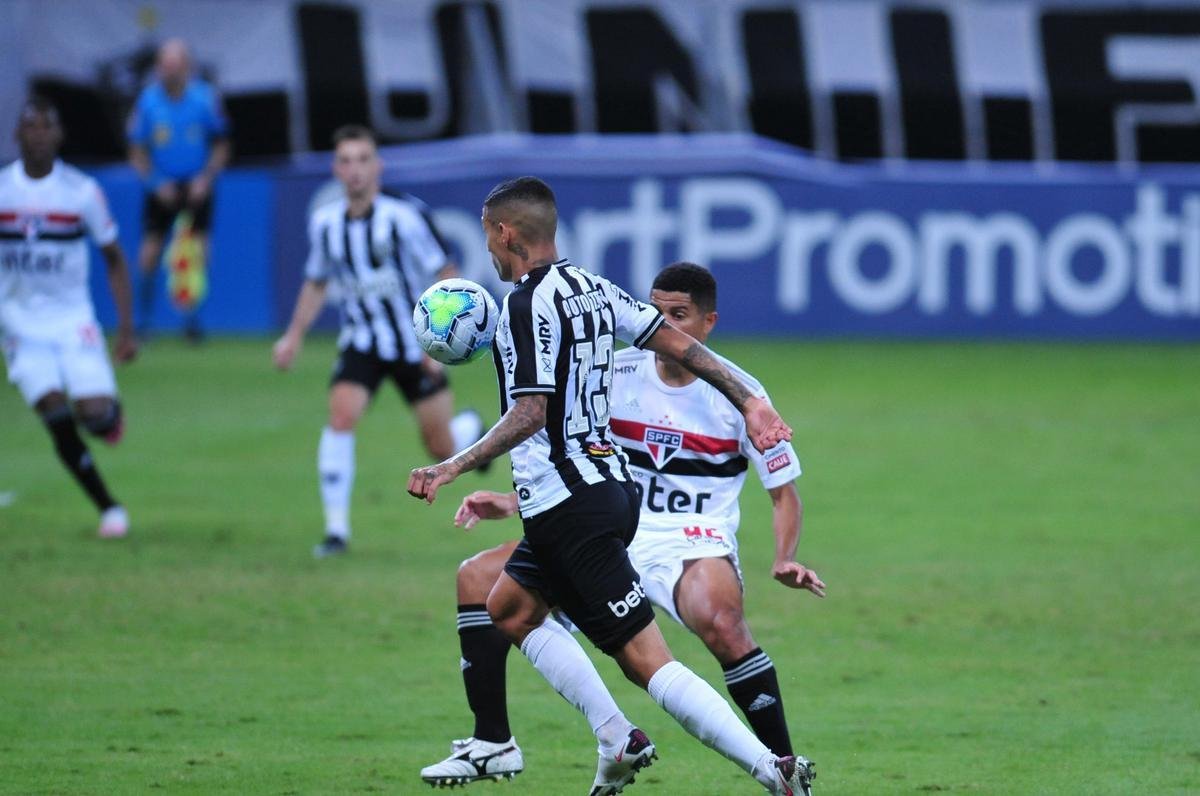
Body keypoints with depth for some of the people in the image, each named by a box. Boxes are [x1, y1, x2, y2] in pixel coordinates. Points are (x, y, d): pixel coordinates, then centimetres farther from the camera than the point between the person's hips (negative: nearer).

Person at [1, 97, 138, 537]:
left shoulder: (82, 191, -6)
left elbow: (114, 260, 3)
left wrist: (126, 327, -1)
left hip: (72, 319, -1)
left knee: (94, 415, -14)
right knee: (59, 425, -11)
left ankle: (111, 409, 24)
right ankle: (108, 508, 3)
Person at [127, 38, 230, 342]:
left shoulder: (205, 98, -6)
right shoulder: (148, 101, -6)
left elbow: (220, 146, 4)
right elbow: (137, 152, 2)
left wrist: (206, 178, -10)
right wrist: (157, 182, -11)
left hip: (196, 187, 0)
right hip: (162, 187, 0)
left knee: (198, 250, -9)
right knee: (150, 252, -6)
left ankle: (192, 319, 5)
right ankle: (142, 319, 10)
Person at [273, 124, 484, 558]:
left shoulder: (404, 216, -18)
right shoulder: (325, 222, -4)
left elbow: (446, 275, -12)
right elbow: (316, 282, 15)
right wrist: (294, 335, 7)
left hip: (415, 343, -2)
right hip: (361, 342, 3)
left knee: (442, 449, 4)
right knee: (341, 415, -23)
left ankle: (471, 427, 44)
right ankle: (336, 528, -17)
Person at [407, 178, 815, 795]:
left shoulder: (527, 304, -15)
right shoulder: (589, 287, 11)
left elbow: (528, 415, -22)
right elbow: (678, 343, 11)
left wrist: (453, 468, -21)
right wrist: (749, 402, 15)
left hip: (569, 507, -10)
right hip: (610, 485, 10)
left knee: (644, 659, -12)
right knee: (509, 609, 25)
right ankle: (617, 744, 17)